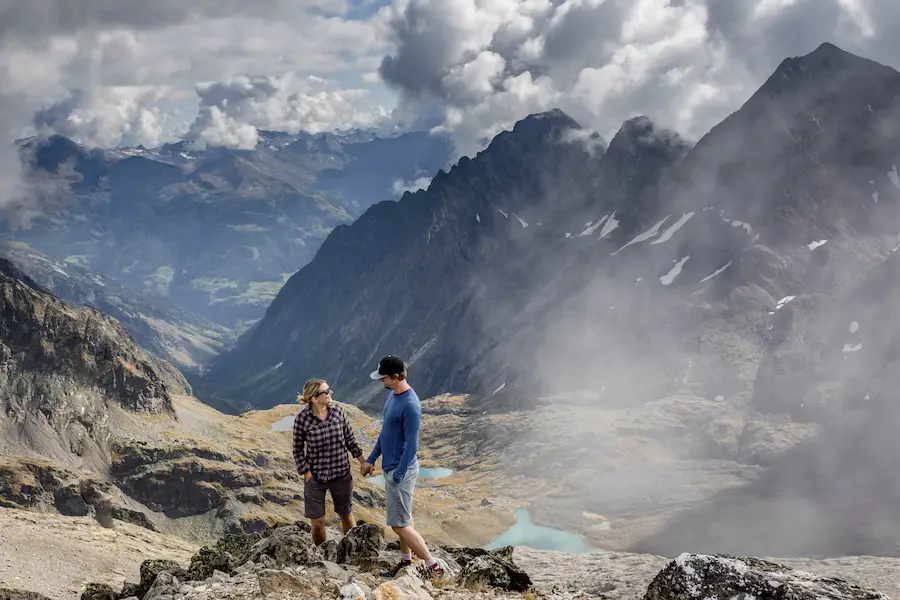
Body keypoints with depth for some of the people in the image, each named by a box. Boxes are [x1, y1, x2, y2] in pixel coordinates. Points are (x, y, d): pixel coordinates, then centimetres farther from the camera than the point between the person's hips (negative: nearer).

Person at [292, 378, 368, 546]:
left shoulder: (338, 411, -7)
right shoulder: (302, 418, -15)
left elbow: (350, 440, 5)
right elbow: (298, 450, -5)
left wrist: (362, 460, 5)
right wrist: (306, 474, -9)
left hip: (341, 474, 2)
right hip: (315, 476, -2)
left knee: (347, 514, 16)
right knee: (317, 521, 7)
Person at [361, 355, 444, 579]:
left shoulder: (410, 405, -26)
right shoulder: (393, 394, 4)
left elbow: (411, 445, -24)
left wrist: (397, 476, -20)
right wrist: (372, 459, 16)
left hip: (401, 469, -9)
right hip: (391, 466, 9)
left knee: (399, 524, -4)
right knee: (403, 516, 22)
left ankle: (433, 565, 4)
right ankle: (406, 558, 38)